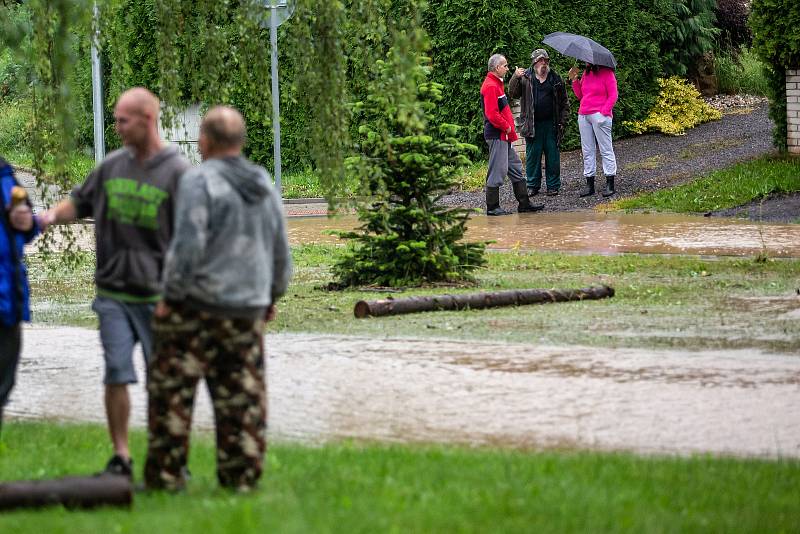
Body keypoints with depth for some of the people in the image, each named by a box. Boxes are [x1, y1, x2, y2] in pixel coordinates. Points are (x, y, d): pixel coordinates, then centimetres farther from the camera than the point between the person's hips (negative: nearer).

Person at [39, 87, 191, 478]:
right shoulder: (112, 166, 8)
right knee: (116, 375, 0)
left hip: (158, 298, -4)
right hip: (113, 294, 4)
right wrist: (53, 216, -1)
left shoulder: (178, 171, -7)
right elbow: (80, 202, 21)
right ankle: (120, 458, 7)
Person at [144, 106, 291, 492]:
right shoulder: (264, 186, 10)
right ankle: (241, 473, 8)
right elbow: (281, 253, 16)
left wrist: (170, 296, -9)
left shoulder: (199, 181, -11)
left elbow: (187, 245, -18)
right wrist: (272, 295, 30)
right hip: (248, 310, 6)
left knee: (172, 392, 1)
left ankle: (165, 474, 1)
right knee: (242, 396, 8)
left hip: (197, 305, -6)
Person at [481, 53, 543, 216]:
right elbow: (492, 114, -23)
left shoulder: (497, 84, 17)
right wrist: (507, 127, -15)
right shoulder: (490, 86, -16)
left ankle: (524, 203, 17)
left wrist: (509, 127, 13)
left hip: (504, 136, 11)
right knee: (497, 171, -6)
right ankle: (492, 207, 0)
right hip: (497, 136, -11)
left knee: (515, 169, 13)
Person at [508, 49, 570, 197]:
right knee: (532, 156, 4)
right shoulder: (525, 78, 6)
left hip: (551, 124, 0)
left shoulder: (555, 79, 8)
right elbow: (513, 94, -2)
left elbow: (564, 102, 11)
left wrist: (563, 122, 2)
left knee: (552, 155, 3)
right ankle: (533, 186, 13)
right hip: (532, 124, 0)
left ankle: (553, 186, 11)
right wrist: (516, 78, -18)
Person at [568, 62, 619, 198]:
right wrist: (574, 80, 8)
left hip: (599, 115, -7)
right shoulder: (586, 73, 16)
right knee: (587, 151, 6)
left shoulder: (607, 73, -5)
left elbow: (613, 95, -8)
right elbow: (580, 95, 20)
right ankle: (589, 185, 9)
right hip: (583, 115, 7)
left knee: (606, 149, -4)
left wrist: (604, 113, -15)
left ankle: (610, 185, -2)